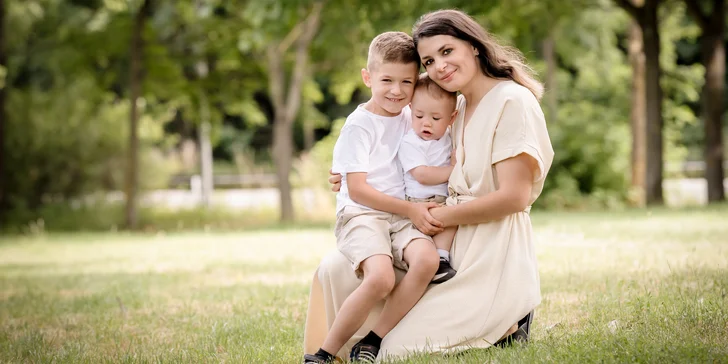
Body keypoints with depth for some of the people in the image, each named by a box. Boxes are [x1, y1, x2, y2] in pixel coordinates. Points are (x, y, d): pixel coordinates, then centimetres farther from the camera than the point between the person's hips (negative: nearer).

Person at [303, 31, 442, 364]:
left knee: (427, 260, -28)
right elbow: (357, 190, -9)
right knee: (380, 278, -32)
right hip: (361, 214, -5)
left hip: (403, 217, 5)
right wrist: (410, 209, -11)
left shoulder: (411, 118, 13)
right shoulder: (359, 125, -5)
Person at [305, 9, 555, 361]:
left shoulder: (513, 101, -13)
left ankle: (507, 326, 3)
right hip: (450, 246, 8)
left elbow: (513, 197, -19)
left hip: (491, 259, -8)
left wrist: (442, 216, -11)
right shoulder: (458, 107, 12)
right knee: (335, 270, 1)